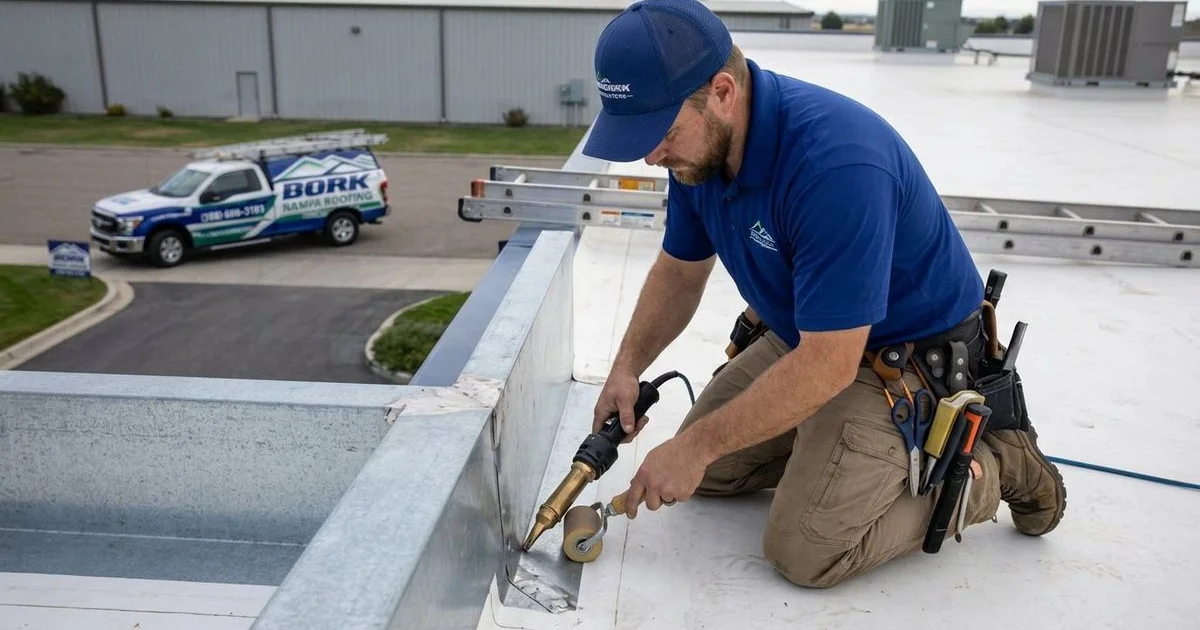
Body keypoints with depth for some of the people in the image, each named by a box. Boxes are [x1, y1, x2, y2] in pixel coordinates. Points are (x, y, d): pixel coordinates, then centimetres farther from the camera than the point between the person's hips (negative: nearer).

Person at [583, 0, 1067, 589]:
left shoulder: (834, 161, -37)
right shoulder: (698, 143, -10)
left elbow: (827, 366, -33)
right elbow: (679, 269, 6)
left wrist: (696, 447, -25)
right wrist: (627, 368, -8)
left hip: (910, 358, -8)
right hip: (804, 333, 8)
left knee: (805, 551, -15)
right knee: (708, 471, 7)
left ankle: (986, 470, 4)